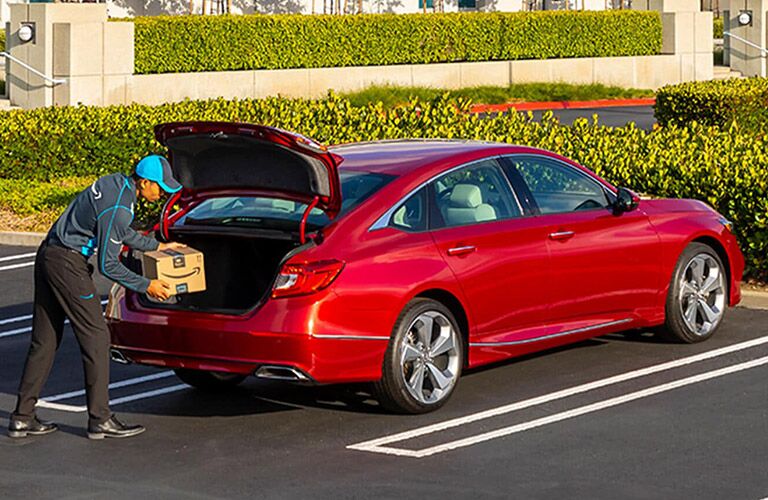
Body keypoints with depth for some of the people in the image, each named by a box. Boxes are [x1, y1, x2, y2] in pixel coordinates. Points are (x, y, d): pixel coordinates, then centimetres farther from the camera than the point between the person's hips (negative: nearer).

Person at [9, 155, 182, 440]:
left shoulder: (116, 182, 8)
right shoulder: (118, 208, -21)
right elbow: (107, 265, -16)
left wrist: (155, 246, 33)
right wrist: (146, 286, -8)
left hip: (47, 256, 10)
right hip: (68, 263, -10)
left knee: (44, 341, 11)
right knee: (95, 337, -4)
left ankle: (22, 417, 13)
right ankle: (100, 419, -1)